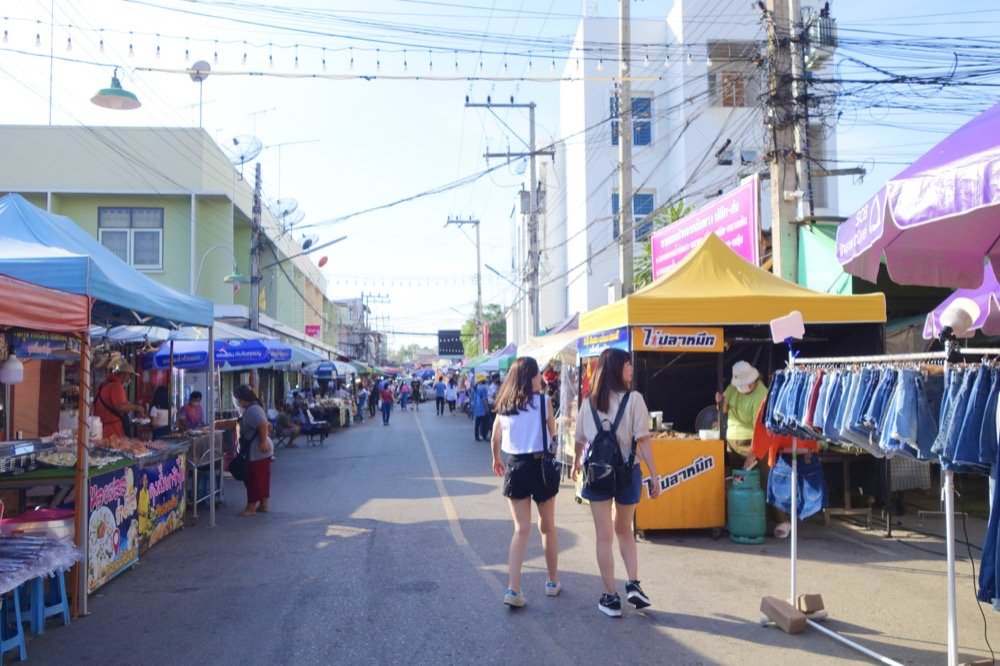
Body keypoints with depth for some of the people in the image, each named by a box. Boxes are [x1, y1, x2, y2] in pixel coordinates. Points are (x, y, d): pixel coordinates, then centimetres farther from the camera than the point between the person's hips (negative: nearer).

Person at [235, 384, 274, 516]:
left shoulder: (252, 410, -18)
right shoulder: (254, 408, 14)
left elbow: (263, 425, -31)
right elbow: (267, 425, 20)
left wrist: (263, 442, -25)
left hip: (257, 451, -10)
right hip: (261, 451, 10)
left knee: (253, 478, -1)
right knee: (262, 479, 14)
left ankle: (251, 507, 7)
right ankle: (263, 505, 21)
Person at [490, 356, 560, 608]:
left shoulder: (504, 405, 4)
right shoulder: (543, 401, -8)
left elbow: (495, 439, 14)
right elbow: (552, 433, 0)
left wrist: (497, 460, 32)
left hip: (514, 467, 3)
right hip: (540, 465, -3)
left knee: (521, 529, 6)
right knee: (547, 527, 15)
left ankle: (513, 589, -4)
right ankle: (552, 581, 29)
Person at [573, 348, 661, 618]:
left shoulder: (589, 403, 1)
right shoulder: (634, 399, -9)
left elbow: (580, 440, 11)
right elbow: (643, 441, -13)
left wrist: (576, 464, 30)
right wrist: (655, 476, -9)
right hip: (627, 472, -1)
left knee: (604, 536, 7)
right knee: (624, 530, 21)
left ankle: (611, 598, 11)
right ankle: (633, 584, 9)